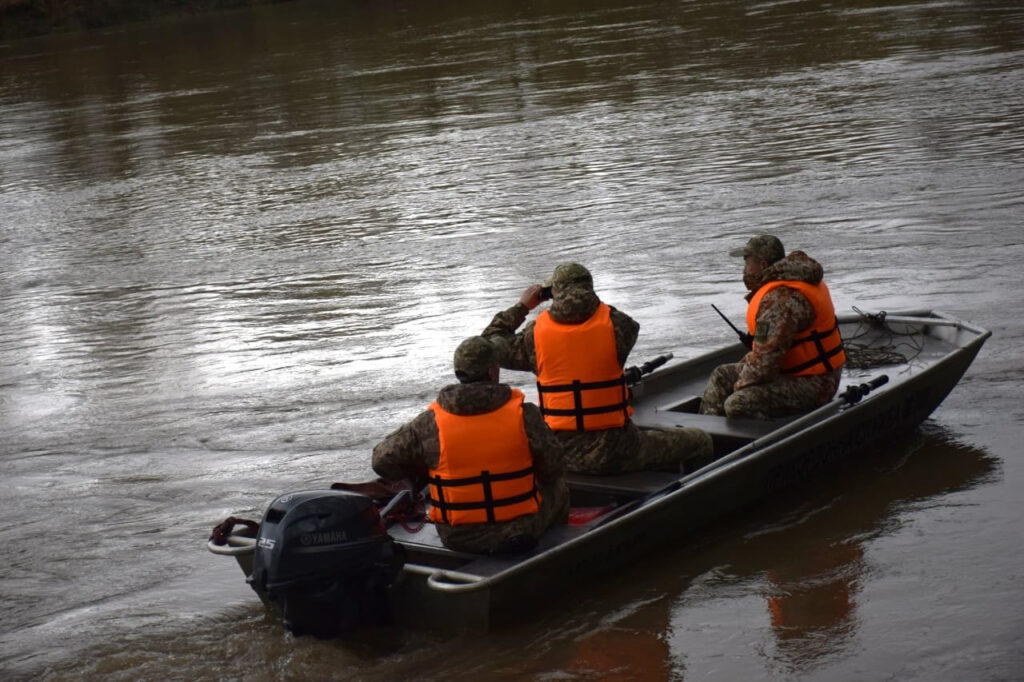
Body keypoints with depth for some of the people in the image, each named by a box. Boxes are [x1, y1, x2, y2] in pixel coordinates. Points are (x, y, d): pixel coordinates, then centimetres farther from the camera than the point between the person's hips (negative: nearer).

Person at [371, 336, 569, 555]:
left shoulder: (431, 422, -12)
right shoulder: (523, 414, -15)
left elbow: (383, 461, -3)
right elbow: (553, 468, -5)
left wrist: (423, 472, 15)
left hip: (457, 537, 1)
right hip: (520, 530, -1)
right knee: (556, 489, 28)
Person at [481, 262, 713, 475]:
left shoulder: (535, 334, -5)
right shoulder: (614, 325, -10)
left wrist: (521, 307, 19)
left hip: (561, 455, 2)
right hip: (616, 452, -2)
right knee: (700, 442, 16)